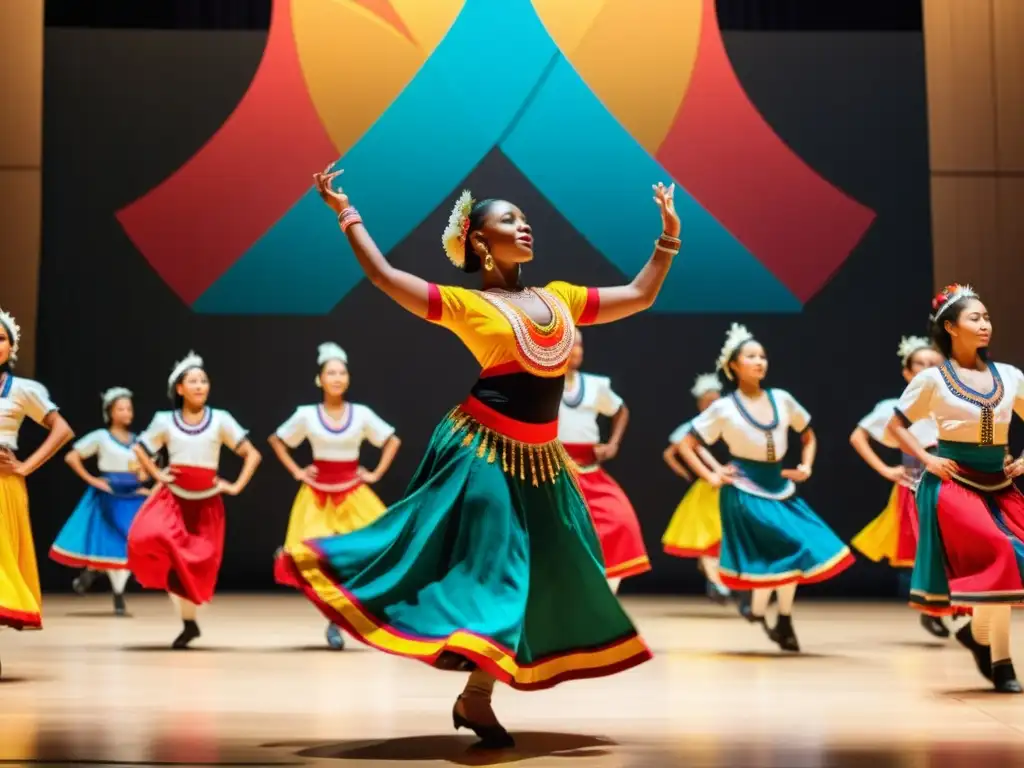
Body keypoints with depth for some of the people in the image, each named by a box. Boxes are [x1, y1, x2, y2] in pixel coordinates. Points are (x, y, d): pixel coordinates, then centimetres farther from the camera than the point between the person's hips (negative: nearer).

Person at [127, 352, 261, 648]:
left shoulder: (220, 420, -3)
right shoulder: (165, 421, 0)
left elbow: (252, 454, 0)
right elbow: (139, 449, 16)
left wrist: (236, 486, -7)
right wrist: (156, 474, 2)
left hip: (206, 502, 0)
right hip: (172, 496, 0)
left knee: (198, 564, 3)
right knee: (147, 538, -23)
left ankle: (189, 622, 24)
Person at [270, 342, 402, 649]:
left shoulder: (361, 414, -1)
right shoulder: (306, 415, -3)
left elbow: (393, 441, 9)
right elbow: (277, 440, 11)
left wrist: (376, 474, 1)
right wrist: (296, 472, 2)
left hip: (353, 494, 1)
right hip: (319, 494, -1)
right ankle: (334, 623, 7)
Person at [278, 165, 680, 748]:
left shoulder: (560, 298, 13)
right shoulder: (465, 304, -2)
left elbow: (640, 296, 19)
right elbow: (385, 276, -8)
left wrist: (669, 237, 15)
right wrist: (346, 212, -4)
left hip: (541, 459, 7)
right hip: (484, 452, -6)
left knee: (538, 574, 9)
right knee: (486, 566, -7)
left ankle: (476, 697, 19)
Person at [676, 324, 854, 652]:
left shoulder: (782, 399, 5)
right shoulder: (724, 409, -7)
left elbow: (808, 436, 19)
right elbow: (686, 445, -3)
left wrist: (806, 466, 4)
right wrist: (711, 477, -10)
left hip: (781, 488, 5)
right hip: (745, 491, -5)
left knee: (789, 554, 0)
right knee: (788, 550, -12)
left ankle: (783, 623, 16)